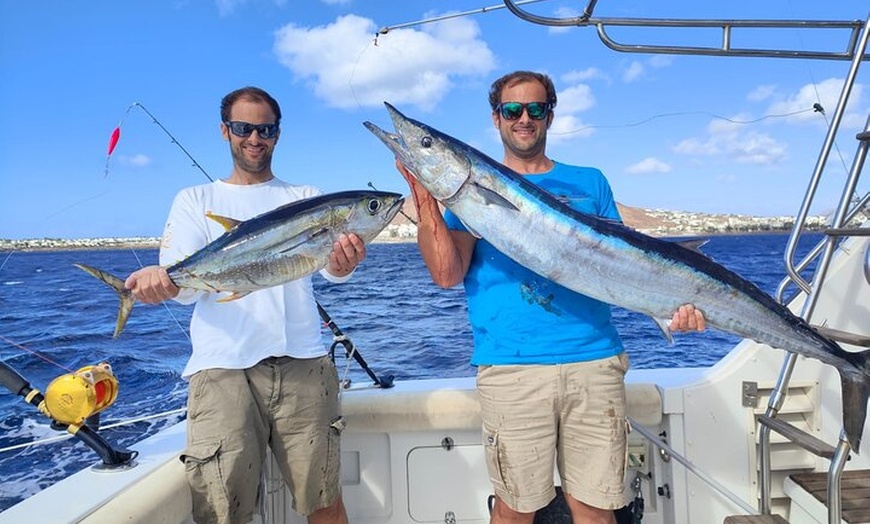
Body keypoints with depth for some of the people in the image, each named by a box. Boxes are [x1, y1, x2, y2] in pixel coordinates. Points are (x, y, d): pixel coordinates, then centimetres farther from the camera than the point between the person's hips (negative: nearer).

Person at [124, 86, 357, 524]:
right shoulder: (195, 200, 14)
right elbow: (184, 283, 1)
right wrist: (160, 279, -23)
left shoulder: (306, 197, 15)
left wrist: (343, 264, -27)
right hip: (222, 367, 0)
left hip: (303, 362, 1)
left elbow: (329, 264, -2)